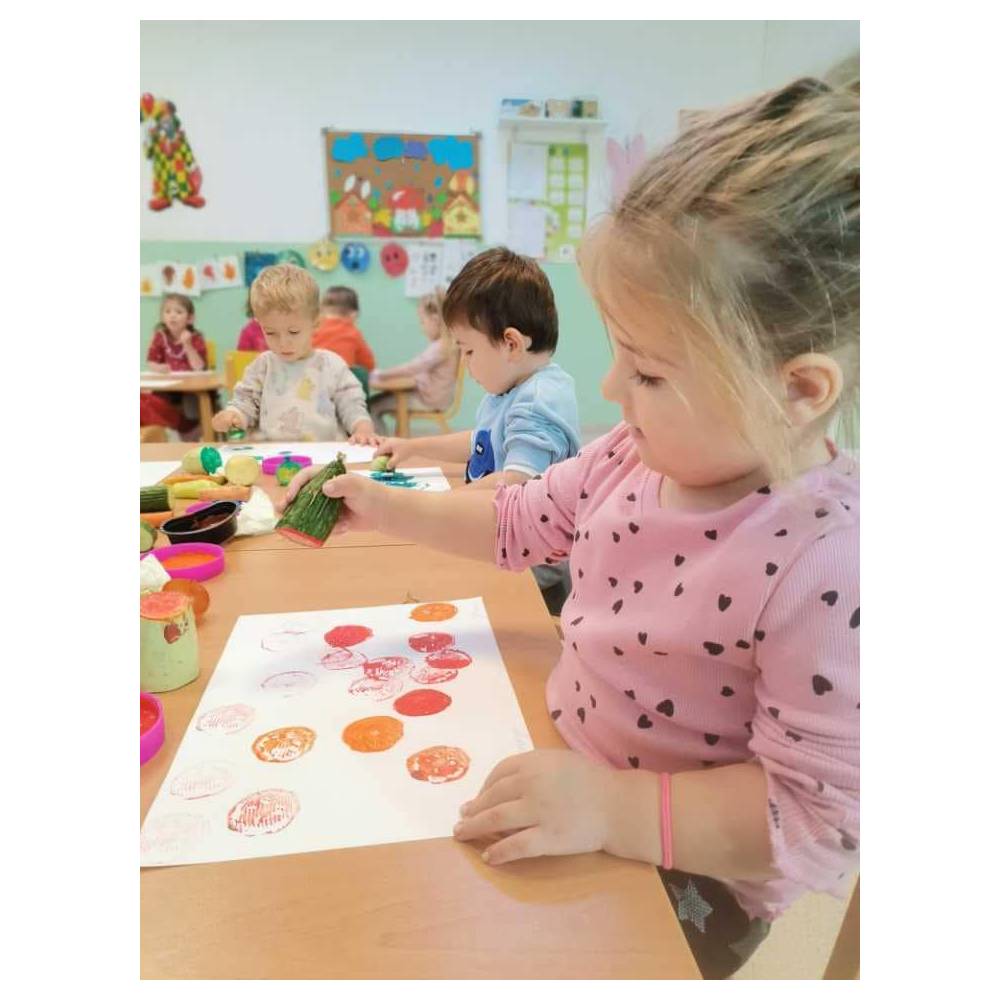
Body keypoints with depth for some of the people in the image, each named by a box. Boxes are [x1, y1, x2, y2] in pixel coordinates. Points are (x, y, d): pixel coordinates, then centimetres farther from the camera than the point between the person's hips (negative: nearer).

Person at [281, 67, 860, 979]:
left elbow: (821, 817, -27)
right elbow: (522, 521, 4)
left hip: (684, 872, -5)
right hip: (569, 776, 6)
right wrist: (387, 508, -3)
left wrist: (610, 808, -34)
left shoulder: (827, 569, -33)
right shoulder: (642, 453, -11)